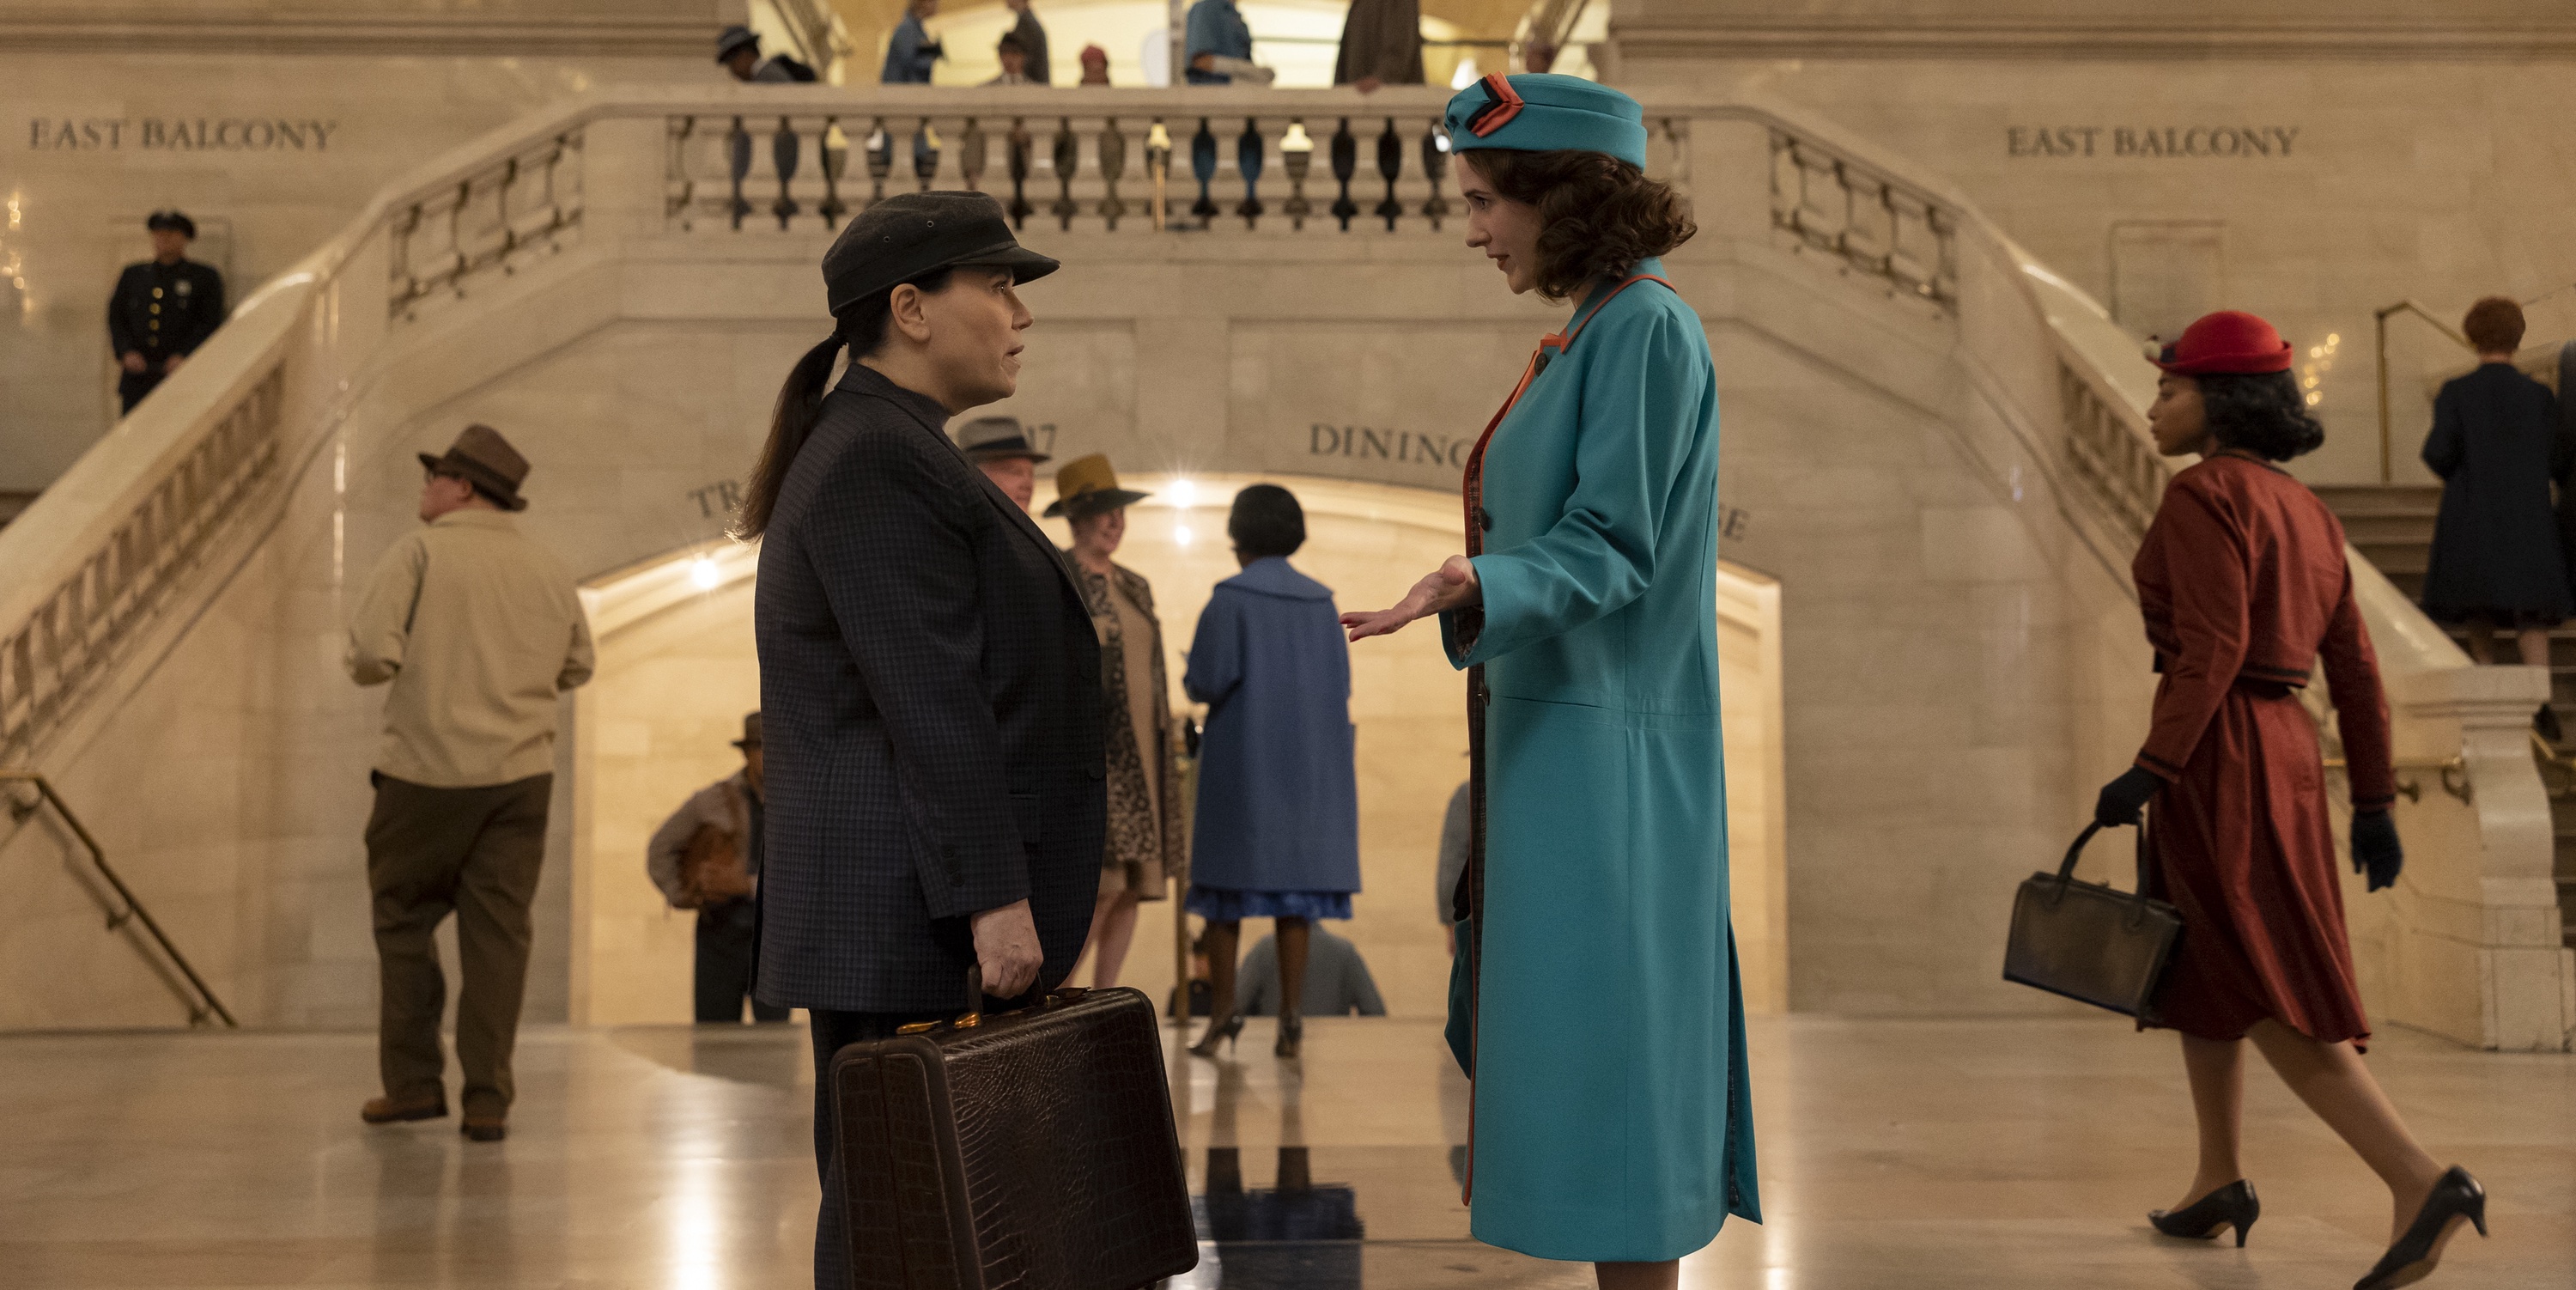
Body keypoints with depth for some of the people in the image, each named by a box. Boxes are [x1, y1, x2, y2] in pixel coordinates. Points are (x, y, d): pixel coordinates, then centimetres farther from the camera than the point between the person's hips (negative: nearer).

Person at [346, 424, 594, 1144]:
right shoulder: (548, 570, 9)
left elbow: (372, 653, -13)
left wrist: (370, 667, 8)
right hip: (521, 774, 3)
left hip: (428, 771, -3)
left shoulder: (421, 551, -5)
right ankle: (488, 1101, 5)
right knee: (498, 933, 4)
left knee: (405, 922, 13)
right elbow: (576, 668, 18)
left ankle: (413, 1083, 18)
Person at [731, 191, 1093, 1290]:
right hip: (914, 912, -10)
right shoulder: (878, 463, -13)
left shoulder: (878, 454, 19)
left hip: (913, 911, 10)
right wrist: (995, 897, -22)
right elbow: (928, 700, -20)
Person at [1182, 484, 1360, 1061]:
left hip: (1241, 763, -3)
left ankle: (1225, 1012, 2)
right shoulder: (1321, 603, 6)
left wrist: (1191, 676, 9)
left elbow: (1206, 683, -14)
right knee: (1294, 887, 4)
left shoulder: (1229, 600, -7)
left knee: (1226, 888, 6)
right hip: (1307, 766, 4)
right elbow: (1339, 688, 7)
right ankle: (1289, 1018, -1)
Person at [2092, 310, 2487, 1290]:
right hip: (2285, 751, 9)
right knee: (2197, 969, 20)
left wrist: (2149, 770, -21)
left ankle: (2420, 1183, -17)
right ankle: (2218, 1183, 24)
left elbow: (2214, 647, -21)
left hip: (2218, 758, -9)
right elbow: (2354, 669, 12)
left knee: (2267, 999, -8)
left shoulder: (2203, 494, -11)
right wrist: (2374, 804, 14)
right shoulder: (2306, 511, 14)